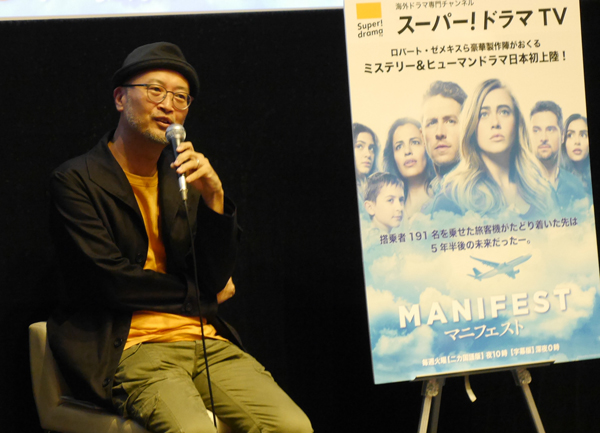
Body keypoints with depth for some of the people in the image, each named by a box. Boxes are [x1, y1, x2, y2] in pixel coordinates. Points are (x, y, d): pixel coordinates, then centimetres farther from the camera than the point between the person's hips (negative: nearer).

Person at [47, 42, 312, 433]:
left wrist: (213, 198, -6)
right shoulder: (75, 181, 1)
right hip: (131, 348, -5)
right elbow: (108, 279, -7)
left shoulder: (184, 178, 15)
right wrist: (199, 296, 5)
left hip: (205, 340, 5)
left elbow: (216, 279, 9)